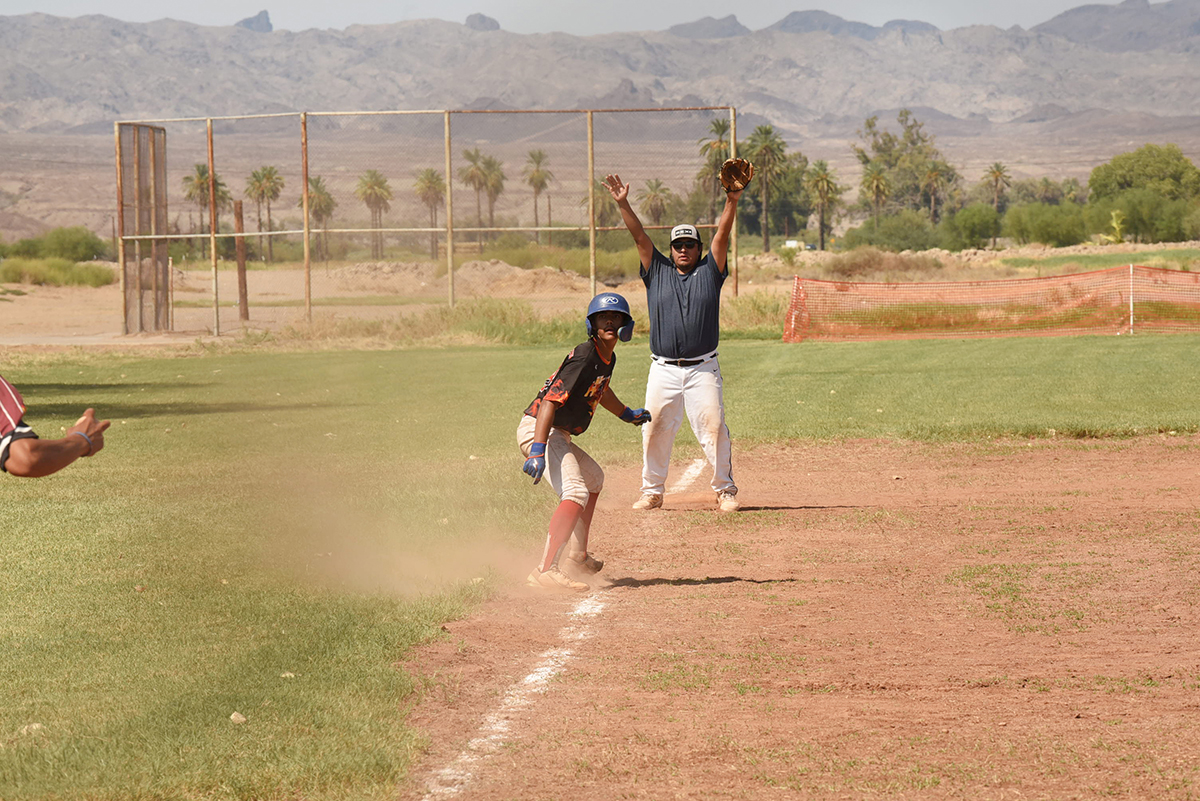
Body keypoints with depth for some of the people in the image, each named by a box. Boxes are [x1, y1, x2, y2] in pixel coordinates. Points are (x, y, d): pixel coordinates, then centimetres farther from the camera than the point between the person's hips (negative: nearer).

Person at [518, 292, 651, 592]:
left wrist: (627, 414, 49)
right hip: (538, 431, -11)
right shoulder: (585, 356, -20)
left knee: (594, 478, 32)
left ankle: (577, 558, 41)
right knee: (576, 493, -28)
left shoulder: (607, 359, 10)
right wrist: (538, 450, -38)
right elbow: (550, 401, -29)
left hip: (560, 435, 11)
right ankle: (546, 571, -43)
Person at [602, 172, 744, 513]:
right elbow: (640, 237, 4)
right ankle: (652, 492, 14)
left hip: (703, 369, -2)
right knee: (655, 431, 3)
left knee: (714, 429, -7)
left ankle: (725, 491, 1)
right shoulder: (658, 272, 12)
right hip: (664, 370, 2)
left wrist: (732, 202, -15)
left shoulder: (709, 272, 8)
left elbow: (723, 234, -2)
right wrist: (623, 205, -7)